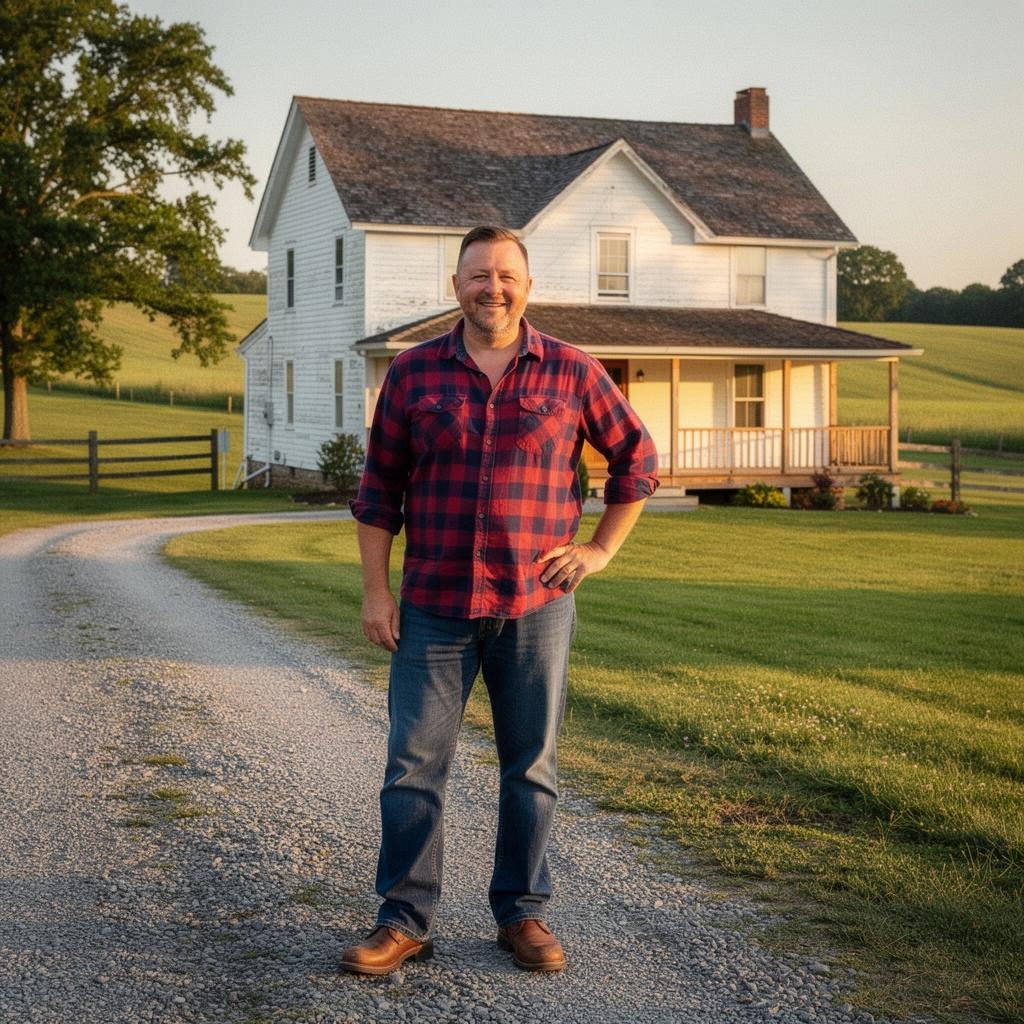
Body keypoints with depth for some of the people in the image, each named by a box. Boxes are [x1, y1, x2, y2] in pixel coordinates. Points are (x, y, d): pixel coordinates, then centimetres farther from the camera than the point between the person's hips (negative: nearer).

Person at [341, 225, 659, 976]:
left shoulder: (572, 372, 1)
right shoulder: (413, 372, 3)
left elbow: (638, 458, 11)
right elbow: (379, 488, 5)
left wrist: (601, 549, 4)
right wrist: (375, 590, 0)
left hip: (536, 605, 0)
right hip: (434, 608, 1)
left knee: (531, 767, 8)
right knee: (413, 766, 0)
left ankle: (523, 913, 20)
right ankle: (405, 922, 10)